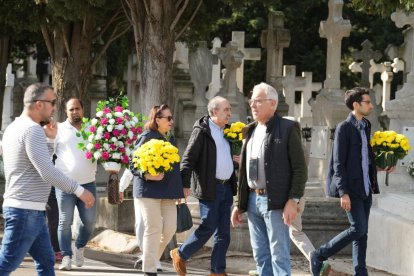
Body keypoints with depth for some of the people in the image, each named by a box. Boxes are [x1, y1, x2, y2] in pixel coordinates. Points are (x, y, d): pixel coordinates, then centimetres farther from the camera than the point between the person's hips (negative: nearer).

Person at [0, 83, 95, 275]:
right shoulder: (32, 130, -16)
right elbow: (48, 172, -23)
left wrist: (49, 139, 13)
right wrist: (79, 191, -16)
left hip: (33, 211, 11)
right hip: (26, 211, -10)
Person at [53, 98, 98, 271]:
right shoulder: (59, 129, 4)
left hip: (88, 184, 3)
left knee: (89, 221, 3)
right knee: (65, 221, -4)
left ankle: (79, 247, 27)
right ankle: (66, 257, 3)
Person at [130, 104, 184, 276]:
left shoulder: (170, 139, 15)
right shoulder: (147, 138, -7)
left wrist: (179, 189, 23)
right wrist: (148, 175, -25)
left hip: (168, 191, 7)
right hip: (149, 190, -7)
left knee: (170, 228, 1)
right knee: (154, 228, -6)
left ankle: (153, 258, 21)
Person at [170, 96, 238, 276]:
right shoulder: (201, 131, -9)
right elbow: (188, 158, -12)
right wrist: (184, 185, -17)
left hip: (226, 187, 7)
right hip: (209, 187, -7)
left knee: (223, 232, 6)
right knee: (208, 227, -5)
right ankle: (180, 255, 15)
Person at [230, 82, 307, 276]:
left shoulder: (287, 129, -5)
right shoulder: (251, 131, 16)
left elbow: (300, 168, -9)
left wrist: (293, 200, -17)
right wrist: (239, 204, 16)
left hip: (275, 202, -7)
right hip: (252, 200, 7)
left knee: (279, 255, -7)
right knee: (261, 256, 9)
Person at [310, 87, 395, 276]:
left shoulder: (365, 126, 14)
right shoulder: (344, 128, -10)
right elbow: (339, 163, -14)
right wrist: (343, 192, -20)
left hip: (365, 187, 8)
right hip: (351, 188, -8)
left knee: (362, 232, 7)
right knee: (358, 228, -12)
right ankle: (319, 256, 0)